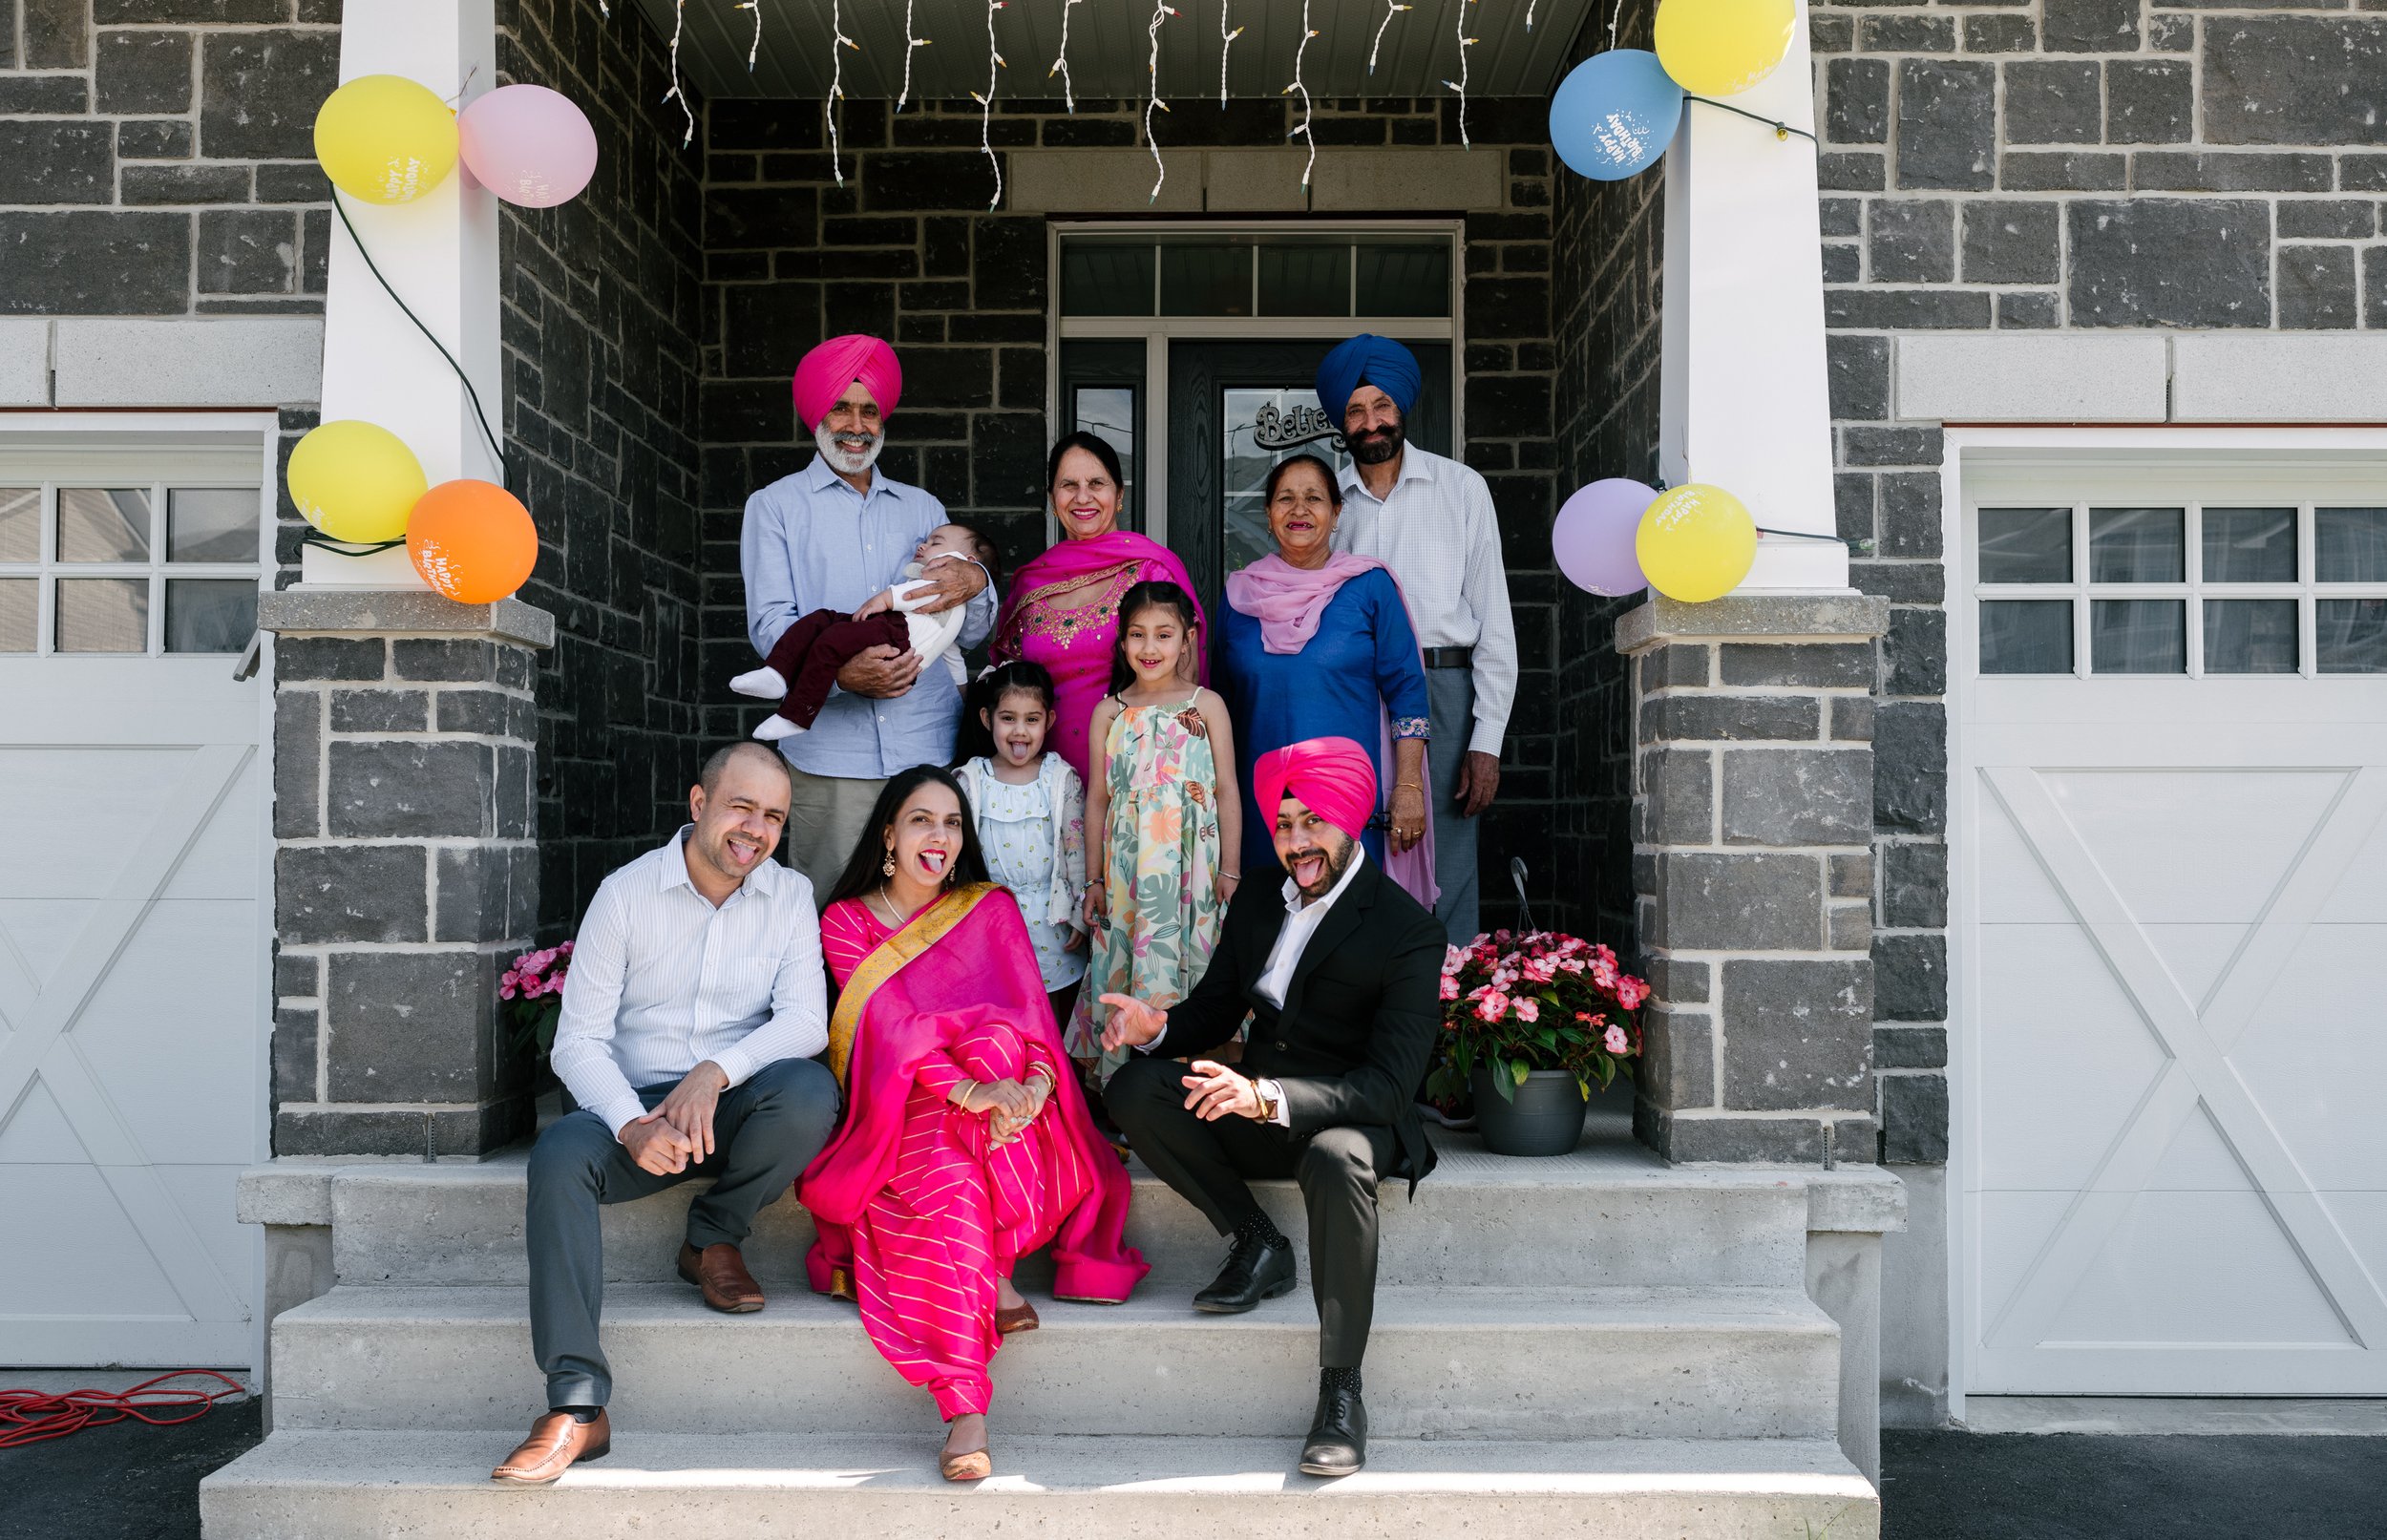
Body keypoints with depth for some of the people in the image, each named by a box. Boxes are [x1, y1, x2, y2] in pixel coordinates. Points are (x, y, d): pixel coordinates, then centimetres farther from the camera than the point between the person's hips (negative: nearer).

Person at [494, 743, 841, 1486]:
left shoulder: (790, 896, 3)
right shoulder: (626, 893, -2)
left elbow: (805, 1021, -8)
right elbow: (578, 1039, -6)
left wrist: (716, 1072, -27)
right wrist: (633, 1126, -24)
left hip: (737, 1107, 1)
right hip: (636, 1105, 0)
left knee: (810, 1090, -31)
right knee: (559, 1153, -31)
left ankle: (713, 1238, -3)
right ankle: (577, 1405, -32)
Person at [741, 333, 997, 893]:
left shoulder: (922, 508, 21)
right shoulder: (775, 506, 12)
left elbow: (972, 632, 16)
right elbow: (769, 622, -2)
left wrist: (976, 583, -8)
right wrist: (840, 670, -21)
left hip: (929, 752, 3)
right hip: (830, 757, -2)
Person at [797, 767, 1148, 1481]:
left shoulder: (993, 910, 13)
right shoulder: (846, 921, 6)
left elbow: (1030, 1012, 0)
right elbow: (891, 1022, -10)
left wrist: (1034, 1080, -24)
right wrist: (968, 1089, -28)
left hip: (999, 1109, 2)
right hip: (902, 1115, -2)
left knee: (995, 1038, -32)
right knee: (948, 1179, -34)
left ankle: (983, 1274, -22)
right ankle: (966, 1411, -40)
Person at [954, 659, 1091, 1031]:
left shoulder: (1062, 778, -1)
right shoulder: (971, 781, -1)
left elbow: (1077, 849, 1)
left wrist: (1080, 914, -1)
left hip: (1050, 913, 0)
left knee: (1052, 1014, 6)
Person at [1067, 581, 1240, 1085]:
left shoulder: (1206, 704, 3)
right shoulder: (1109, 712, 8)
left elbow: (1227, 791, 3)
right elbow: (1098, 798, 10)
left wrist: (1230, 869, -2)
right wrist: (1093, 878, 8)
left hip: (1191, 863, -1)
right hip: (1127, 868, 2)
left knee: (1189, 958, -2)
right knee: (1125, 964, 2)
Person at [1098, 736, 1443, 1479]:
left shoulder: (1409, 931, -12)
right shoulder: (1257, 903, 9)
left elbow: (1389, 1085, -19)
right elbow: (1213, 1011, 15)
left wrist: (1267, 1098, -35)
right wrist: (1157, 1027, -11)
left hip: (1352, 1119, -5)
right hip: (1255, 1114, 6)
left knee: (1335, 1160, -40)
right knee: (1134, 1089, -18)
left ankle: (1341, 1390, -27)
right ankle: (1257, 1244, -8)